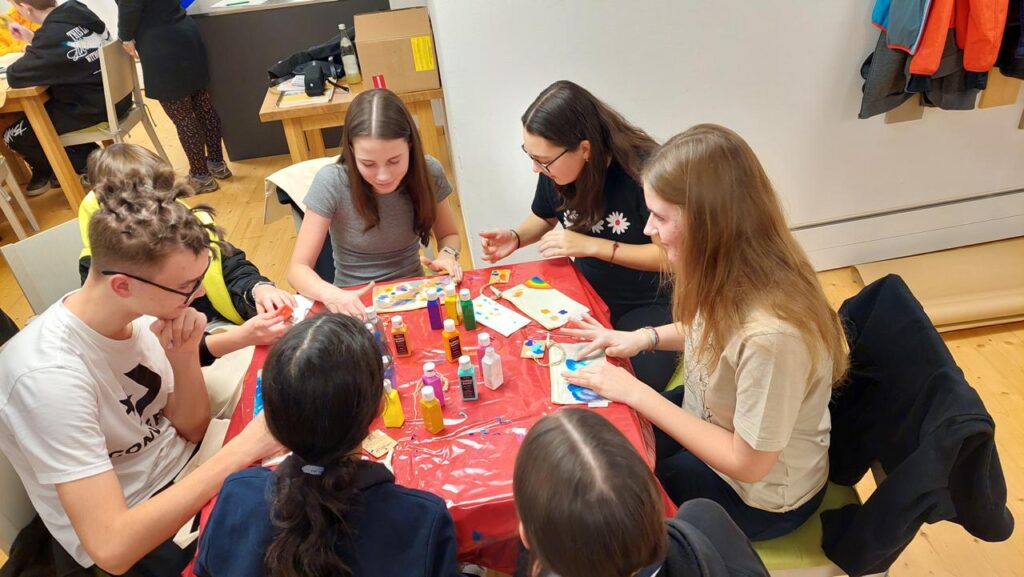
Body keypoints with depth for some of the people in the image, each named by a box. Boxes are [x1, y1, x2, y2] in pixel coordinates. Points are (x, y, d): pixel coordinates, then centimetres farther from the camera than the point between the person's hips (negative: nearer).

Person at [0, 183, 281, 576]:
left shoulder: (143, 312, -11)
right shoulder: (50, 375, -30)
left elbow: (191, 430, -1)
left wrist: (185, 355, -19)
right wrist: (242, 450, -34)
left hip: (183, 470, 6)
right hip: (133, 542, -5)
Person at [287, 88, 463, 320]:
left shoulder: (428, 172, -11)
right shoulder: (332, 182, -18)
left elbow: (448, 234, 7)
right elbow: (298, 268, -15)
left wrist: (447, 255, -15)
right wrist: (331, 294, -35)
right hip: (355, 305, -1)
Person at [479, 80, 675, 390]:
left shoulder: (643, 170, -25)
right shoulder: (555, 169, -8)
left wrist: (591, 245, -25)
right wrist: (515, 237, -9)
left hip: (651, 304, -5)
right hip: (588, 295, 5)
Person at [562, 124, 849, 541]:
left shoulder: (771, 333, -40)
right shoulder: (736, 271, -17)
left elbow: (747, 463, -26)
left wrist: (636, 393, -25)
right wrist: (645, 337, -8)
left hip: (760, 494, -6)